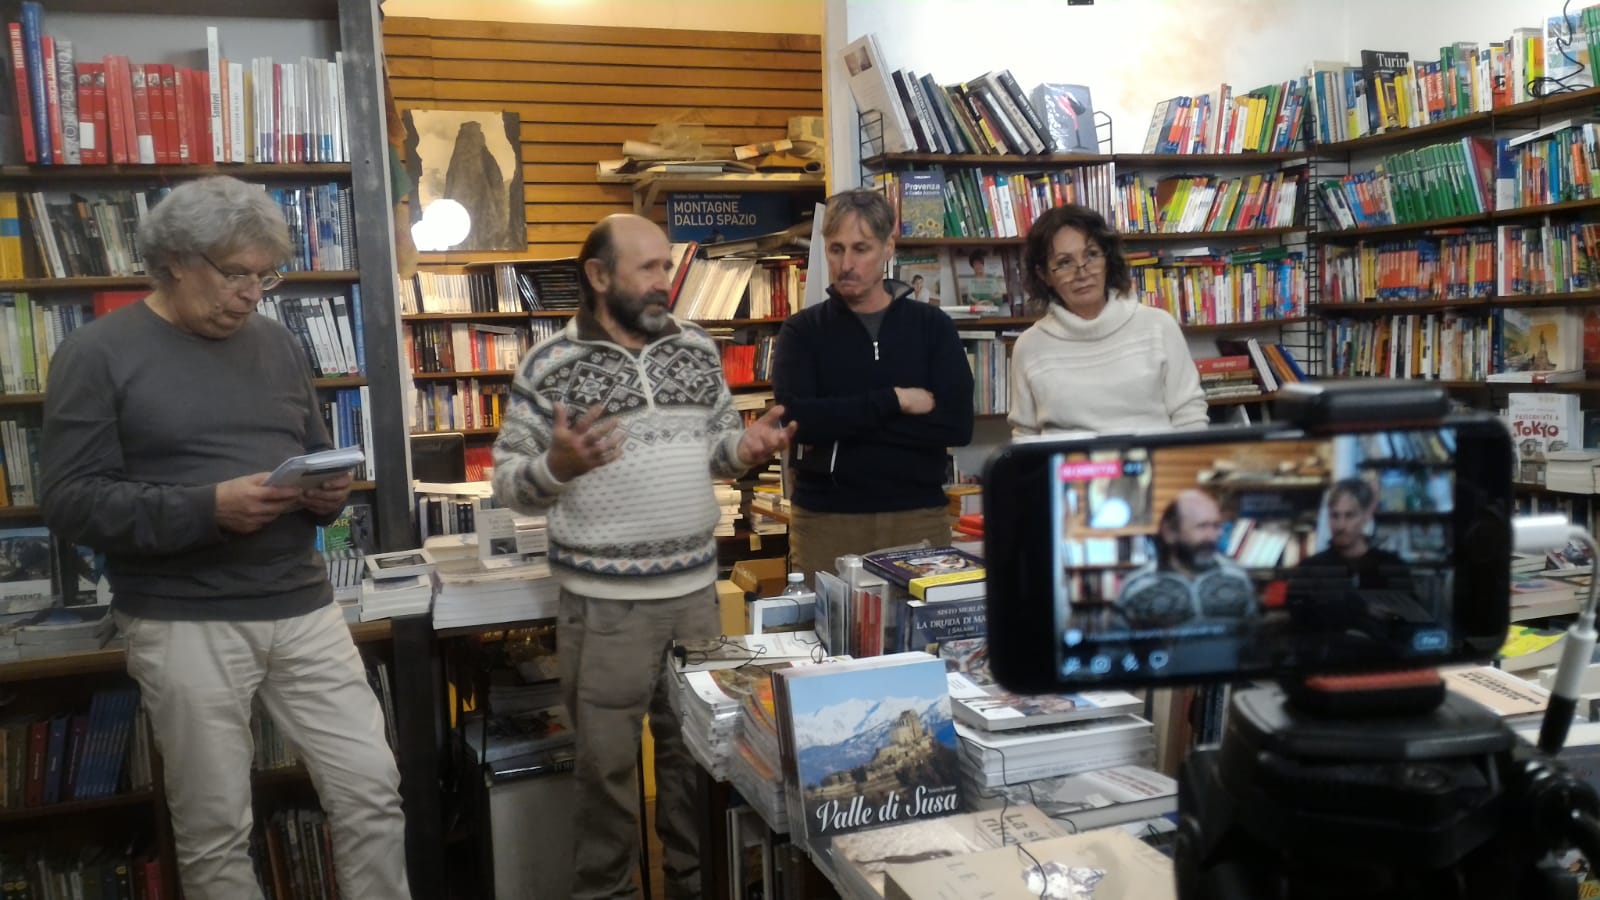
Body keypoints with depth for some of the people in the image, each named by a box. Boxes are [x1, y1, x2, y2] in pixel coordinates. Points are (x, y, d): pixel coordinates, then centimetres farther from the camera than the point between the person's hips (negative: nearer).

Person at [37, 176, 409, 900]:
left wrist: (329, 493, -6)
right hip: (184, 622, -4)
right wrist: (207, 509, -24)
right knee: (215, 830, 8)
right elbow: (70, 502, -10)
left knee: (371, 789, 5)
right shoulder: (96, 354, -4)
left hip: (303, 606, 4)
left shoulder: (277, 345, 11)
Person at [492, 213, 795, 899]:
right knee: (607, 759, 7)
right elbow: (508, 482, -5)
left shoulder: (698, 350, 7)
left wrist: (745, 445, -7)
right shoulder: (549, 366, -7)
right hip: (606, 603, -4)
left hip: (695, 590, 4)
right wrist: (557, 465, -26)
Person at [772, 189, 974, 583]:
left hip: (918, 516, 1)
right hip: (825, 520, -1)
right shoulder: (803, 330, 3)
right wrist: (895, 400, -13)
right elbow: (799, 418, -13)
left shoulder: (932, 326, 4)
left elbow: (957, 424, -8)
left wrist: (840, 428, -12)